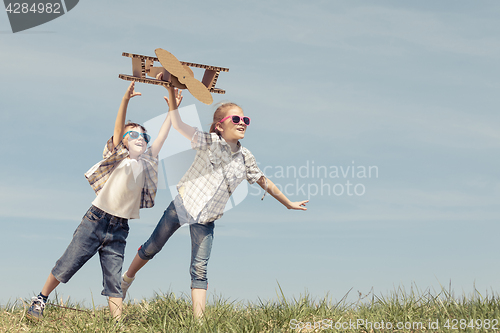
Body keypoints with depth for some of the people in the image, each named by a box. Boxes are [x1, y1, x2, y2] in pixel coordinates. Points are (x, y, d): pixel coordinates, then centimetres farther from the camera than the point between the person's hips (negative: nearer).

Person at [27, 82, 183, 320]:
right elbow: (118, 129, -13)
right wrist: (126, 100, -27)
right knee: (66, 266, 1)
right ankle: (40, 300, 18)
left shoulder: (145, 164, 12)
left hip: (119, 229, 3)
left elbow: (161, 138, 10)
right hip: (96, 219, -3)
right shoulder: (118, 158, 1)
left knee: (113, 280, 0)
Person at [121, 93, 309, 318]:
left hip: (206, 221, 2)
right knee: (151, 248, 10)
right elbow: (178, 125, -21)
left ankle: (199, 320, -4)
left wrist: (289, 204, 21)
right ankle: (127, 278, 37)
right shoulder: (209, 142, -10)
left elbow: (264, 183, 14)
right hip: (182, 205, -2)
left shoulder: (245, 158, 1)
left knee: (200, 271, -3)